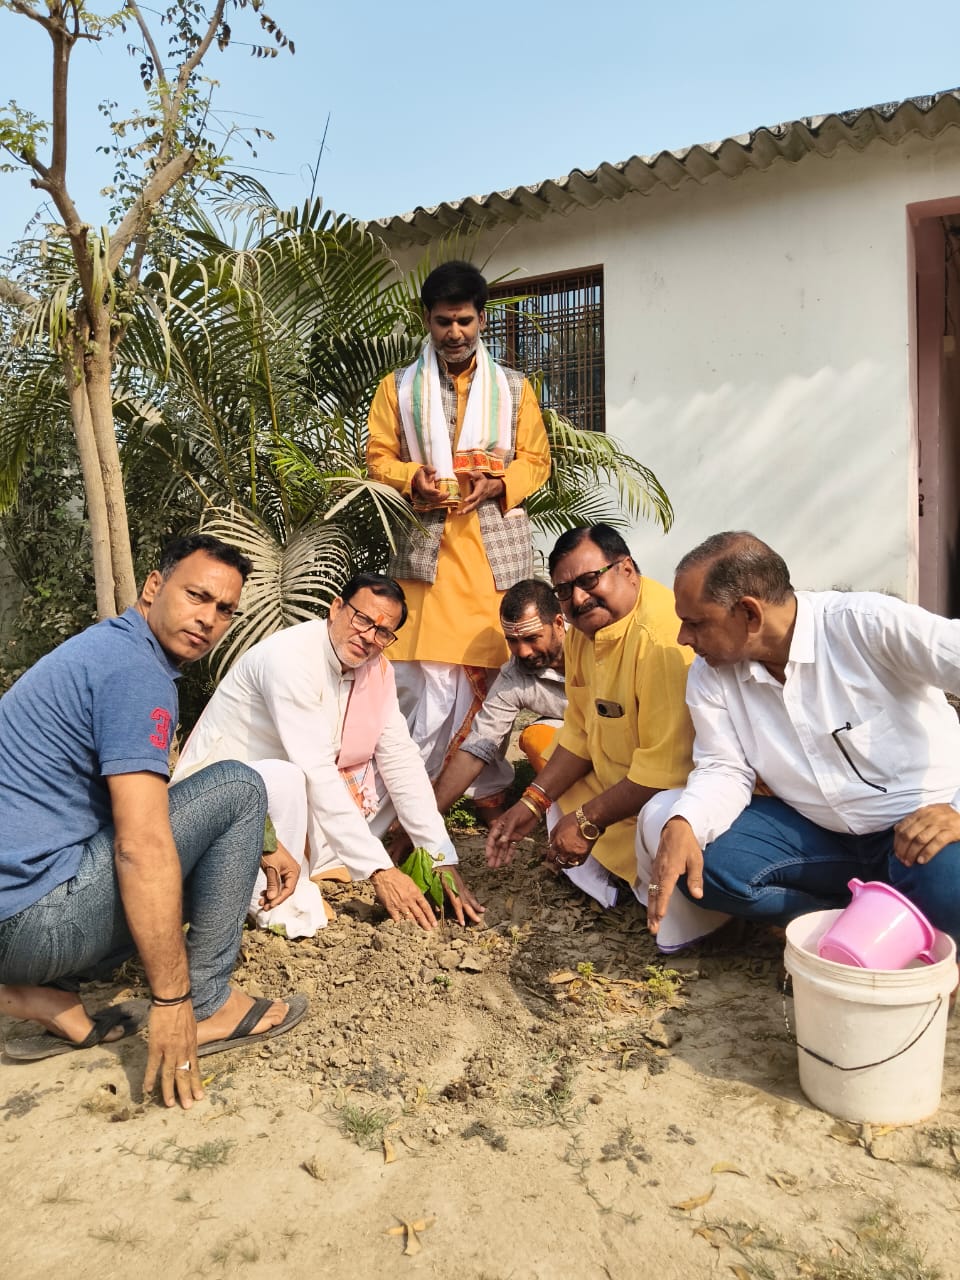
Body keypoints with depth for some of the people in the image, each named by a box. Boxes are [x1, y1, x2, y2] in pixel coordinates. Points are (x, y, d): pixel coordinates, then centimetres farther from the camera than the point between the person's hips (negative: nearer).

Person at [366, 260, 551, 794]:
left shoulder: (514, 387, 15)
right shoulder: (398, 387, 14)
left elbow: (537, 460, 11)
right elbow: (379, 456, 11)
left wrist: (497, 483, -9)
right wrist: (414, 480, -10)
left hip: (497, 545, 1)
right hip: (427, 543, 0)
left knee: (491, 664, -1)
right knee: (428, 671, -6)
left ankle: (489, 788, 11)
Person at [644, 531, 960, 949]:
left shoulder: (867, 625, -20)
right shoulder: (709, 676, -4)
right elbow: (725, 770, -3)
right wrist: (682, 825, -25)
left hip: (925, 824, -4)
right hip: (816, 831, 4)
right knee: (693, 855, -17)